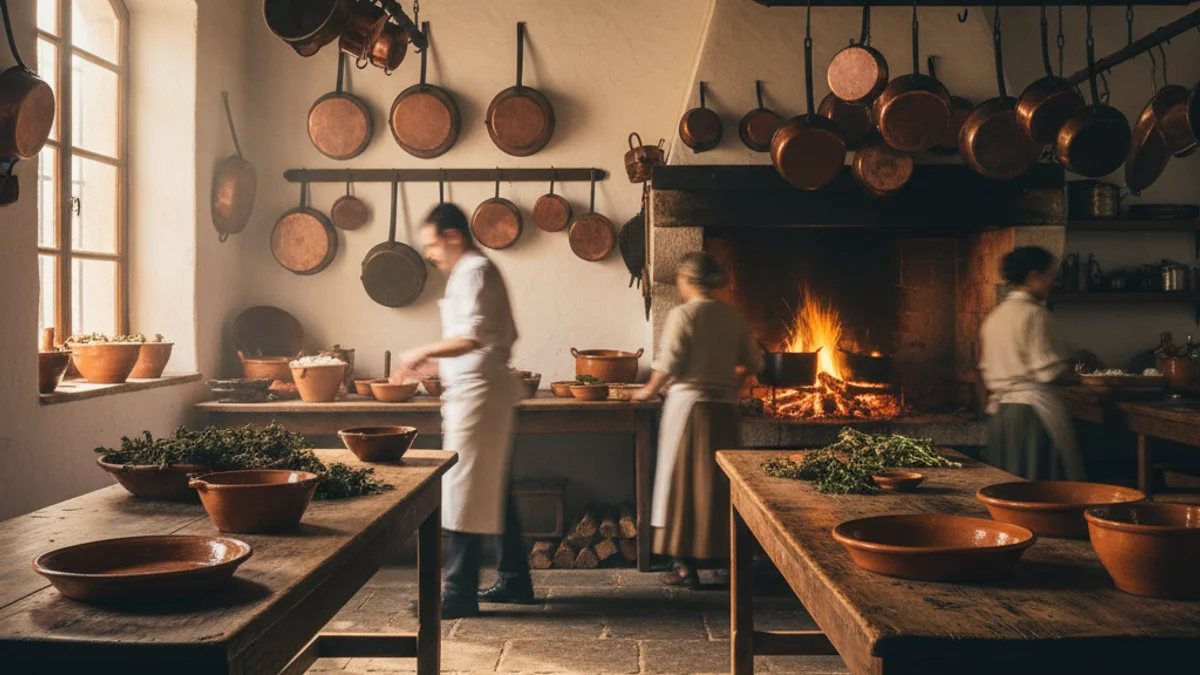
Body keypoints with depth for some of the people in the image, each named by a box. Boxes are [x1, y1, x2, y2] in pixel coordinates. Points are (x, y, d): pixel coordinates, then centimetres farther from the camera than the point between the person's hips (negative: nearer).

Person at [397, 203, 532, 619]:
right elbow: (504, 335, 23)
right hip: (486, 389, 10)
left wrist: (423, 352, -14)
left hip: (478, 393, -10)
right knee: (494, 491, 15)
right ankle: (514, 581, 22)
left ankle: (459, 594, -3)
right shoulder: (481, 270, 18)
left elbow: (471, 338, -24)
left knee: (465, 493, -7)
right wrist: (439, 359, 20)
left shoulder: (473, 272, -12)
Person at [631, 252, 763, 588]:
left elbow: (669, 363, -14)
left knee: (685, 484, 2)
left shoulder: (683, 314, -9)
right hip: (725, 408, 5)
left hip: (689, 405, -5)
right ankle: (722, 551, 19)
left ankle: (686, 566, 4)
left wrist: (649, 390, 2)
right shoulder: (733, 316, 7)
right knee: (720, 484, 13)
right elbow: (753, 362, 11)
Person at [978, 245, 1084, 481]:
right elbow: (1048, 371, -15)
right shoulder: (1035, 314, -12)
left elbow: (986, 372, 14)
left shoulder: (995, 316, 12)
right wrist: (1069, 366, 3)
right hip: (1032, 410, -8)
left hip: (999, 411, 8)